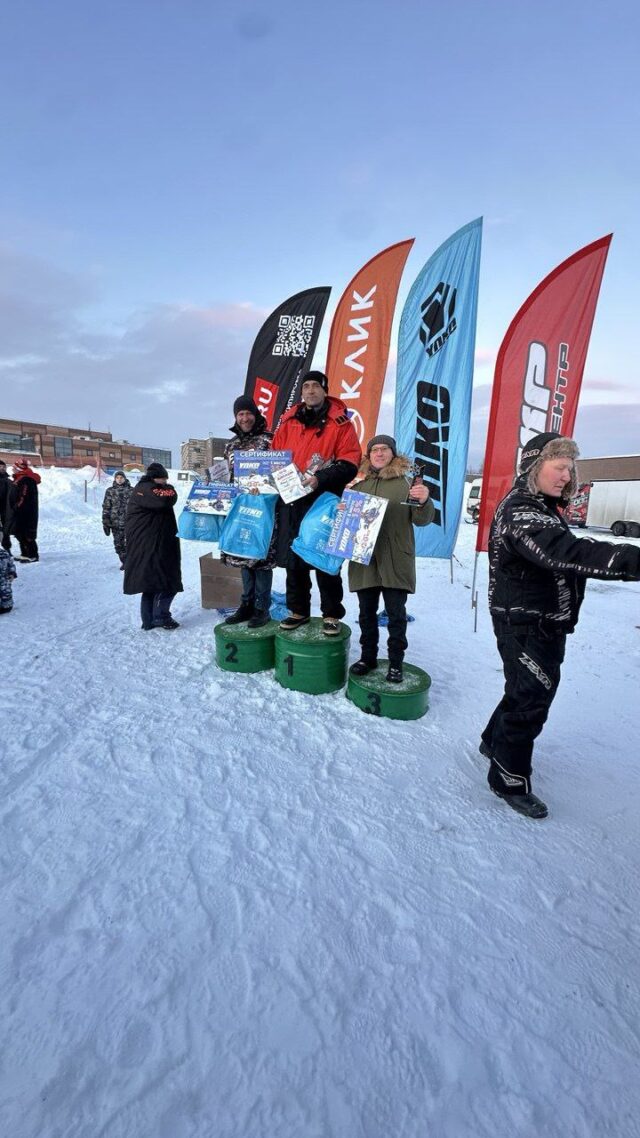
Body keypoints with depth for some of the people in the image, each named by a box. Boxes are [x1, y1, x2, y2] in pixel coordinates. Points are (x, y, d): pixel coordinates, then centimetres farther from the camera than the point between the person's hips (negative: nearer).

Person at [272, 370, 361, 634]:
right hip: (291, 499, 5)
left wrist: (320, 479, -20)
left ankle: (331, 614, 13)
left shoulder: (340, 422, 0)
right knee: (293, 558, 9)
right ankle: (298, 610, 23)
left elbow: (349, 465, -8)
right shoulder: (289, 420, 13)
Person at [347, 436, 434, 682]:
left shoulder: (407, 481, -1)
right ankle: (368, 656, 27)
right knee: (367, 612, 13)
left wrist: (424, 502, -24)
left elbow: (422, 520, -3)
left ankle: (396, 662, 17)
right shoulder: (359, 483, 10)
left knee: (396, 613, 3)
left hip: (395, 561, -3)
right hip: (364, 559, 4)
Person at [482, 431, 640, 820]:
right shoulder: (519, 510, -23)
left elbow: (563, 553, 16)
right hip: (525, 624, -10)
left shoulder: (545, 507, 12)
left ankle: (495, 741, 43)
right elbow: (565, 552, -38)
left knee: (527, 689, 23)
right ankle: (510, 779, 19)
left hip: (546, 623, 10)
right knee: (531, 699, 1)